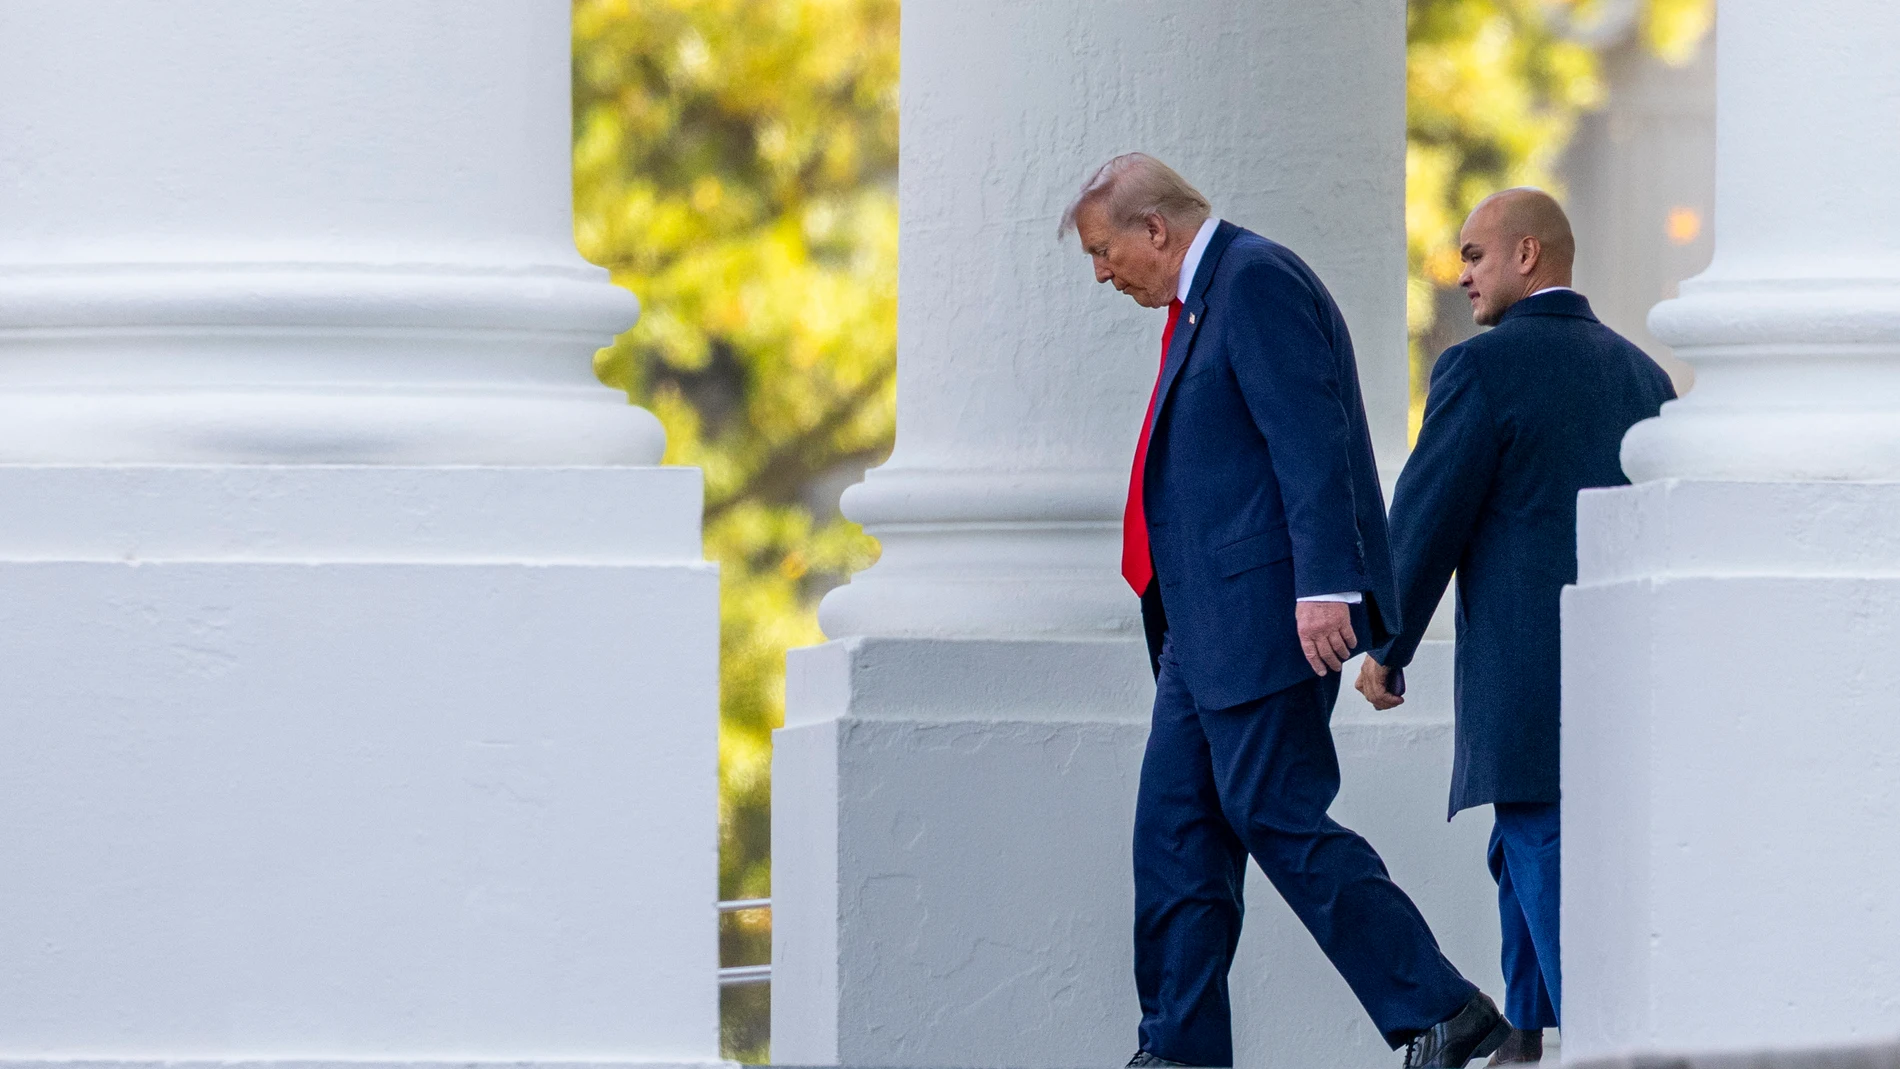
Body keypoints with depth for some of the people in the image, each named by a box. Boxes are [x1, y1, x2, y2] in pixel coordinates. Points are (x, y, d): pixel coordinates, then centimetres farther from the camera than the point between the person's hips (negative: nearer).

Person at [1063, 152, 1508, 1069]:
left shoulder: (1256, 282, -10)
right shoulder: (1204, 298, 21)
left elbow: (1310, 443, -20)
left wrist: (1323, 586, -27)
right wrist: (1182, 630, 22)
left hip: (1266, 614, -11)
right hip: (1212, 632, 11)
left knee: (1275, 816, -12)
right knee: (1176, 827, 7)